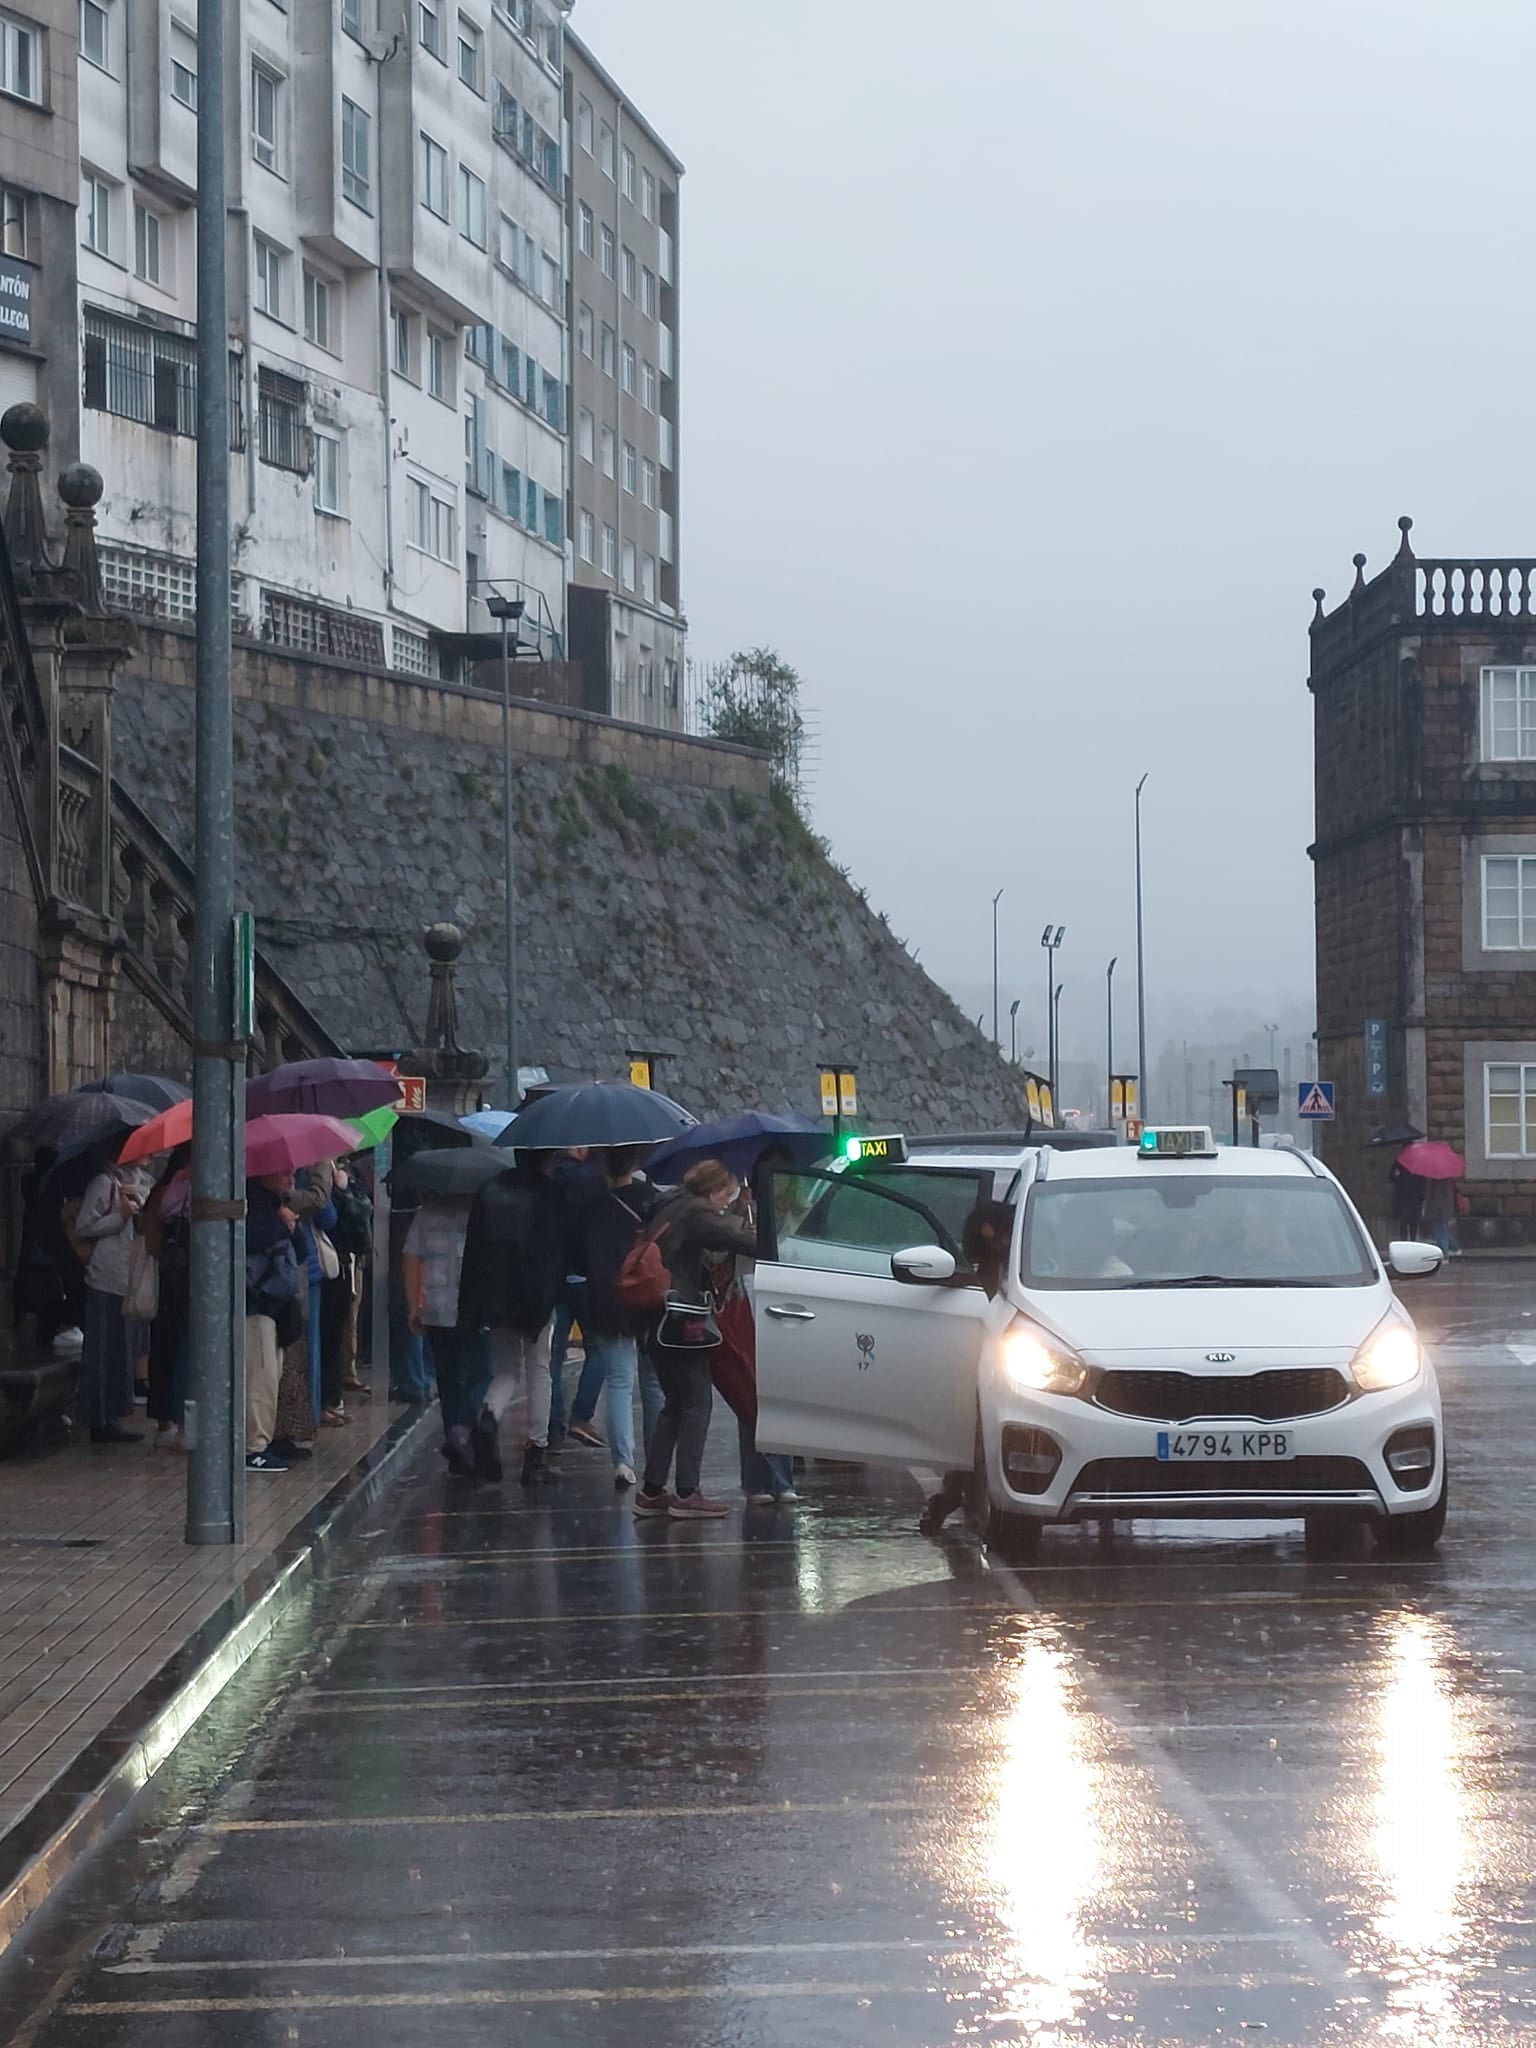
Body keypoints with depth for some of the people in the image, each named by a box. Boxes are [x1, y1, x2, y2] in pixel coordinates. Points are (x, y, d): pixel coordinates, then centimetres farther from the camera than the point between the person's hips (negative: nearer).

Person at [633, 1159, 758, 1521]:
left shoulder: (669, 1209, 20)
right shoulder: (694, 1211, -9)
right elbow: (733, 1238, -21)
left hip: (658, 1323, 9)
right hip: (681, 1318, -9)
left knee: (675, 1403, 14)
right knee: (697, 1403, -5)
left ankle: (652, 1491, 12)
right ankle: (686, 1494, -9)